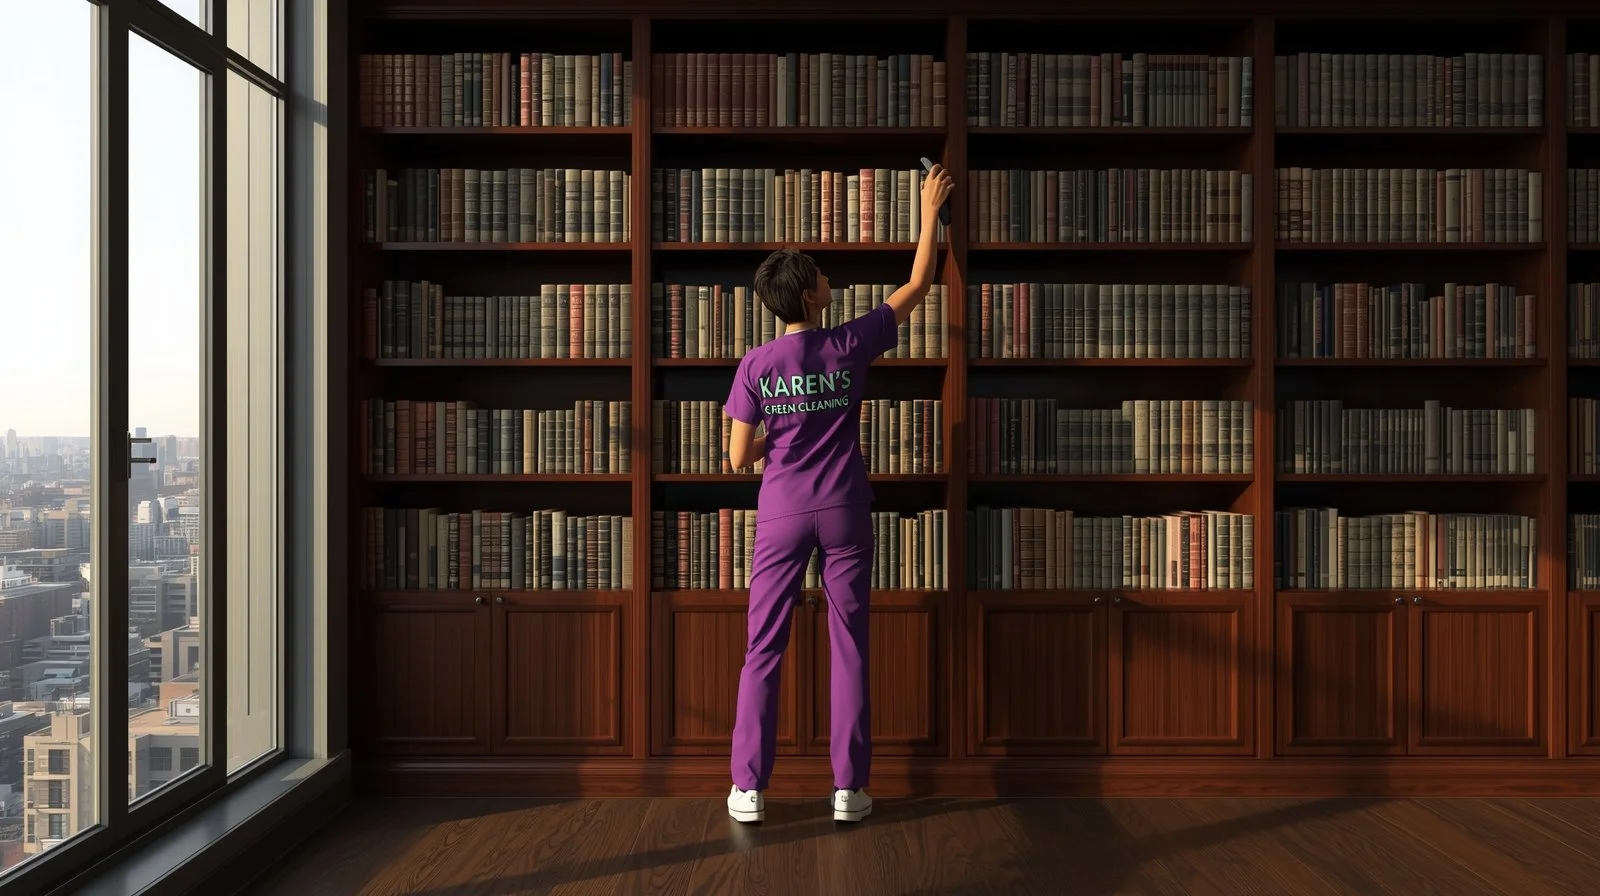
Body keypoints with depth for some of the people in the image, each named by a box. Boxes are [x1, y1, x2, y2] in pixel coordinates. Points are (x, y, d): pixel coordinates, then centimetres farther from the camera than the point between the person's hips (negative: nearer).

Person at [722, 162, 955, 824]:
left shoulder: (757, 365, -7)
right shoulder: (850, 346, -6)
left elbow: (739, 458, -3)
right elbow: (917, 285, 7)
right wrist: (930, 212, 17)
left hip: (782, 516, 0)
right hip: (844, 514, 0)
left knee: (763, 651, 7)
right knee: (849, 649, 8)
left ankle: (749, 788, 10)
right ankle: (849, 788, 12)